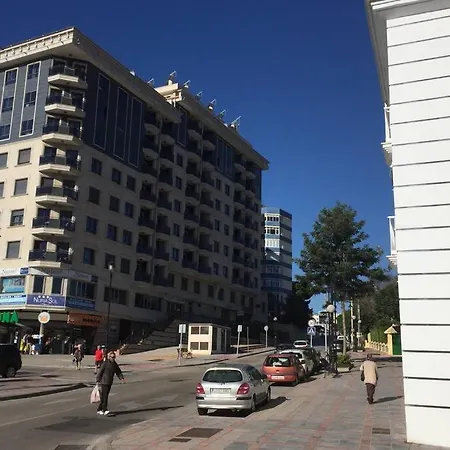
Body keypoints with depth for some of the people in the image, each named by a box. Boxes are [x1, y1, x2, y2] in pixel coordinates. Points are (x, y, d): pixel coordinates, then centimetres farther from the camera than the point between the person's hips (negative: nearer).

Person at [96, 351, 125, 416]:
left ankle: (99, 410, 22)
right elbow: (100, 372, -12)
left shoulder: (115, 364, 8)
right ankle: (105, 410, -9)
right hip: (103, 383, -7)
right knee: (104, 397, -9)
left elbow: (118, 372, 9)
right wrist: (98, 381, -14)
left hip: (109, 383, 7)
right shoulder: (105, 363, -12)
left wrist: (122, 378, -7)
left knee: (105, 396, 11)